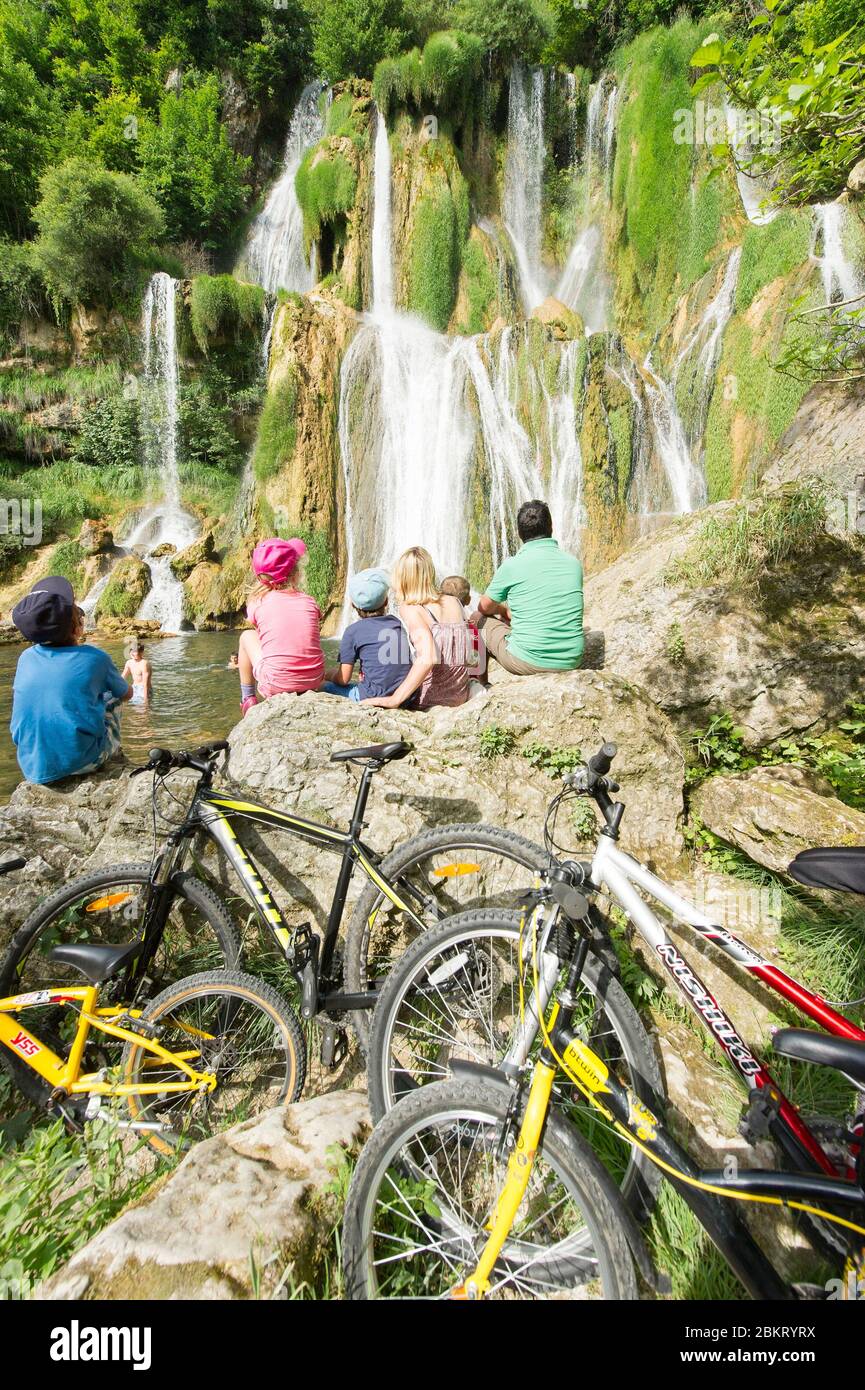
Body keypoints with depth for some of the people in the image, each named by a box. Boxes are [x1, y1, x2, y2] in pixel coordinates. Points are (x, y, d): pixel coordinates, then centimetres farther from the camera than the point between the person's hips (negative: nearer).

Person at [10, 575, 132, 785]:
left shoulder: (26, 658, 1)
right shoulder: (95, 658, -8)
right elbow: (127, 694, 10)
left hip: (33, 769, 4)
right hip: (82, 762, -3)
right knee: (111, 696, 20)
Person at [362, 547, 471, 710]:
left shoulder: (410, 609, -15)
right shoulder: (454, 602, 1)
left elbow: (428, 658, -31)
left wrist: (394, 700, -31)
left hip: (430, 697, -4)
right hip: (460, 695, 5)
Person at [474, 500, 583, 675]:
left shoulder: (512, 565, -8)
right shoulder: (574, 563, 4)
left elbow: (484, 607, 7)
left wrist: (504, 610, 29)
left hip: (528, 662, -5)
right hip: (571, 661, 5)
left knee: (480, 620, 20)